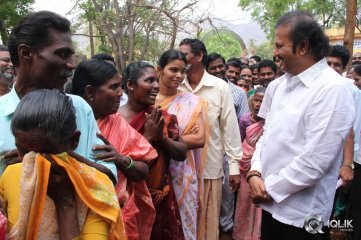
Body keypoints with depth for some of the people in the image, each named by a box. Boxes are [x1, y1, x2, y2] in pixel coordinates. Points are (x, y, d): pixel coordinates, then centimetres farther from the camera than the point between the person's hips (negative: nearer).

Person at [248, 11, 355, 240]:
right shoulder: (284, 82, 7)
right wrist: (255, 173, -5)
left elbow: (314, 162, -24)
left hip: (300, 213, -7)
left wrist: (270, 189, -14)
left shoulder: (331, 90, -19)